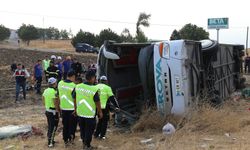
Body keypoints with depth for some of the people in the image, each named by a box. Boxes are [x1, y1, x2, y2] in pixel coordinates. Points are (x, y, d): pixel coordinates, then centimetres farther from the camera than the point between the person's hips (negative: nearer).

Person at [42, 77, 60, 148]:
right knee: (53, 127, 2)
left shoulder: (45, 91, 4)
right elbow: (55, 104, -22)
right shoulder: (54, 92, -21)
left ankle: (50, 140, 28)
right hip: (53, 112, -8)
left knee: (50, 126, 18)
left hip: (47, 111, 8)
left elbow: (43, 101, 12)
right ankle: (50, 143, 5)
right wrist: (58, 111, -13)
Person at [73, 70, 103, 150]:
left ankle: (84, 143, 39)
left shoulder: (77, 87, -6)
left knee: (82, 129, 22)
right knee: (89, 130, 12)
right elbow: (97, 102, -13)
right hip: (90, 114, -5)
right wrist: (100, 112, 1)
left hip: (80, 113, 5)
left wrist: (76, 109, 19)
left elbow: (74, 99, 5)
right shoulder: (94, 89, -21)